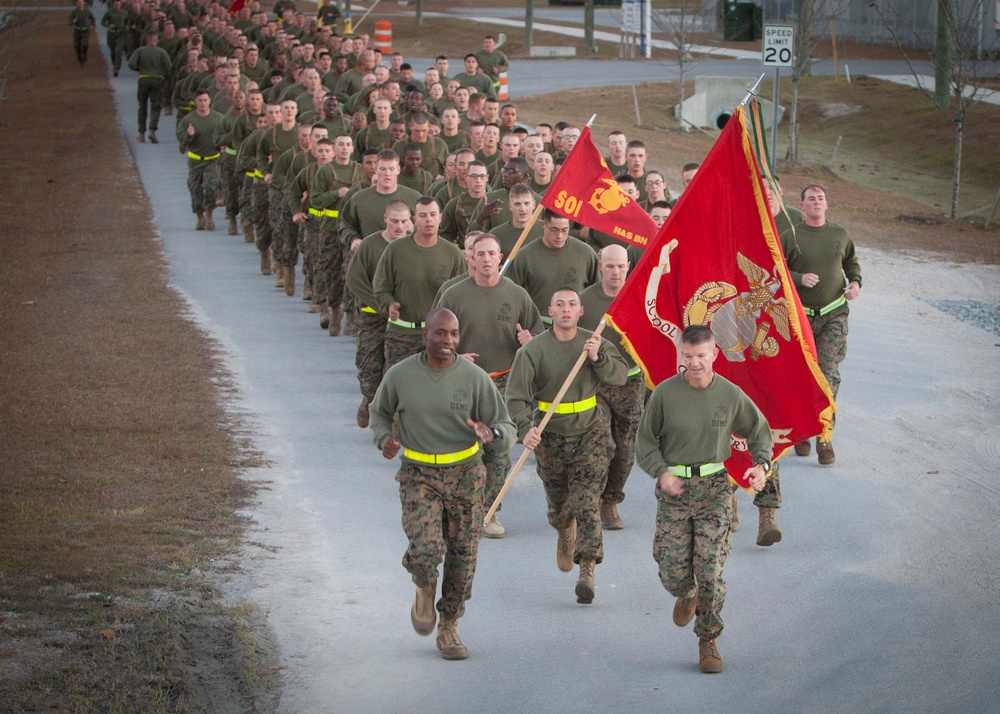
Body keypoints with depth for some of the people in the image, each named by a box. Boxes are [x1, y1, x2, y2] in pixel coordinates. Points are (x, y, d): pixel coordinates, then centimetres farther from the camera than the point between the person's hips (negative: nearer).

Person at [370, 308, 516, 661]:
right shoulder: (400, 375, -5)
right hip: (418, 475, -1)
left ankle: (448, 628, 25)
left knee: (462, 557, 4)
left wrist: (491, 433, -28)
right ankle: (425, 590, 17)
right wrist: (384, 439, -6)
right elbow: (380, 411, 15)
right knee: (425, 550, -19)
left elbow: (507, 428, -4)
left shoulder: (475, 378, -8)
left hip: (465, 475, 1)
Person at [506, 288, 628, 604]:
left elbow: (620, 374, -9)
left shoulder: (595, 342, 0)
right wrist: (525, 429, -30)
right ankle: (565, 536, 50)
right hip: (550, 439, 0)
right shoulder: (533, 350, -9)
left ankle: (587, 571, -13)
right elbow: (516, 396, -14)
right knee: (558, 504, 15)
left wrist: (598, 358, -27)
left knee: (587, 504, -13)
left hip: (589, 435, 0)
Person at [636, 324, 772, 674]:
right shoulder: (665, 393, -6)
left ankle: (708, 642, 11)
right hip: (674, 487, 0)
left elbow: (759, 430, 14)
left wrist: (761, 464, -3)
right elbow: (645, 441, 5)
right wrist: (660, 471, -12)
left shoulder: (730, 395, -2)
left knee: (711, 571, -6)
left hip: (714, 487, 0)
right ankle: (687, 596, 38)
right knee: (674, 573, -1)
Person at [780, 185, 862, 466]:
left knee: (828, 374, -11)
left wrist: (855, 282, 5)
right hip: (800, 315, -1)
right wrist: (799, 278, -18)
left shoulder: (840, 235, 7)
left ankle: (824, 438, -8)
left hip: (833, 315, 1)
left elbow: (852, 261, 24)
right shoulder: (790, 237, -2)